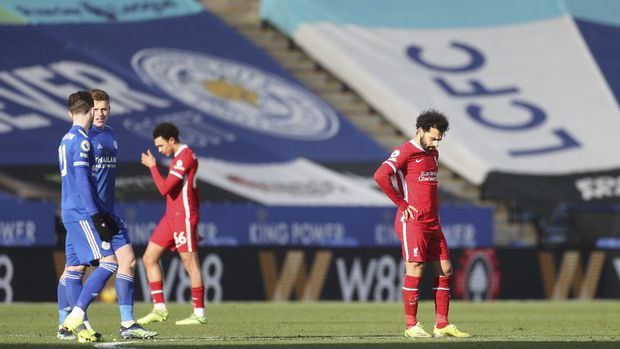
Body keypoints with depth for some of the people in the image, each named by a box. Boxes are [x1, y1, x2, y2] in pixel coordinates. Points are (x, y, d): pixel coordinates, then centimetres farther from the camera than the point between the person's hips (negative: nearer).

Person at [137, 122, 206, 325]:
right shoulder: (181, 156, 17)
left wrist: (152, 166, -8)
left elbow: (164, 188, -20)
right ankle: (159, 309, 7)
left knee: (190, 263, -6)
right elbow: (193, 190, 22)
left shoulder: (184, 157, -14)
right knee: (149, 258, 7)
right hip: (171, 217, 10)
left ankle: (199, 314, -2)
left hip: (183, 217, -10)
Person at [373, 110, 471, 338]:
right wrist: (402, 204, -16)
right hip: (412, 222, -8)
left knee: (445, 270, 4)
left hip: (432, 223, 8)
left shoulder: (433, 154, 17)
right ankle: (411, 325, -3)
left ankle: (441, 324, 6)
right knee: (415, 270, -9)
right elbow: (380, 176, -22)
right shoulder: (405, 152, -9)